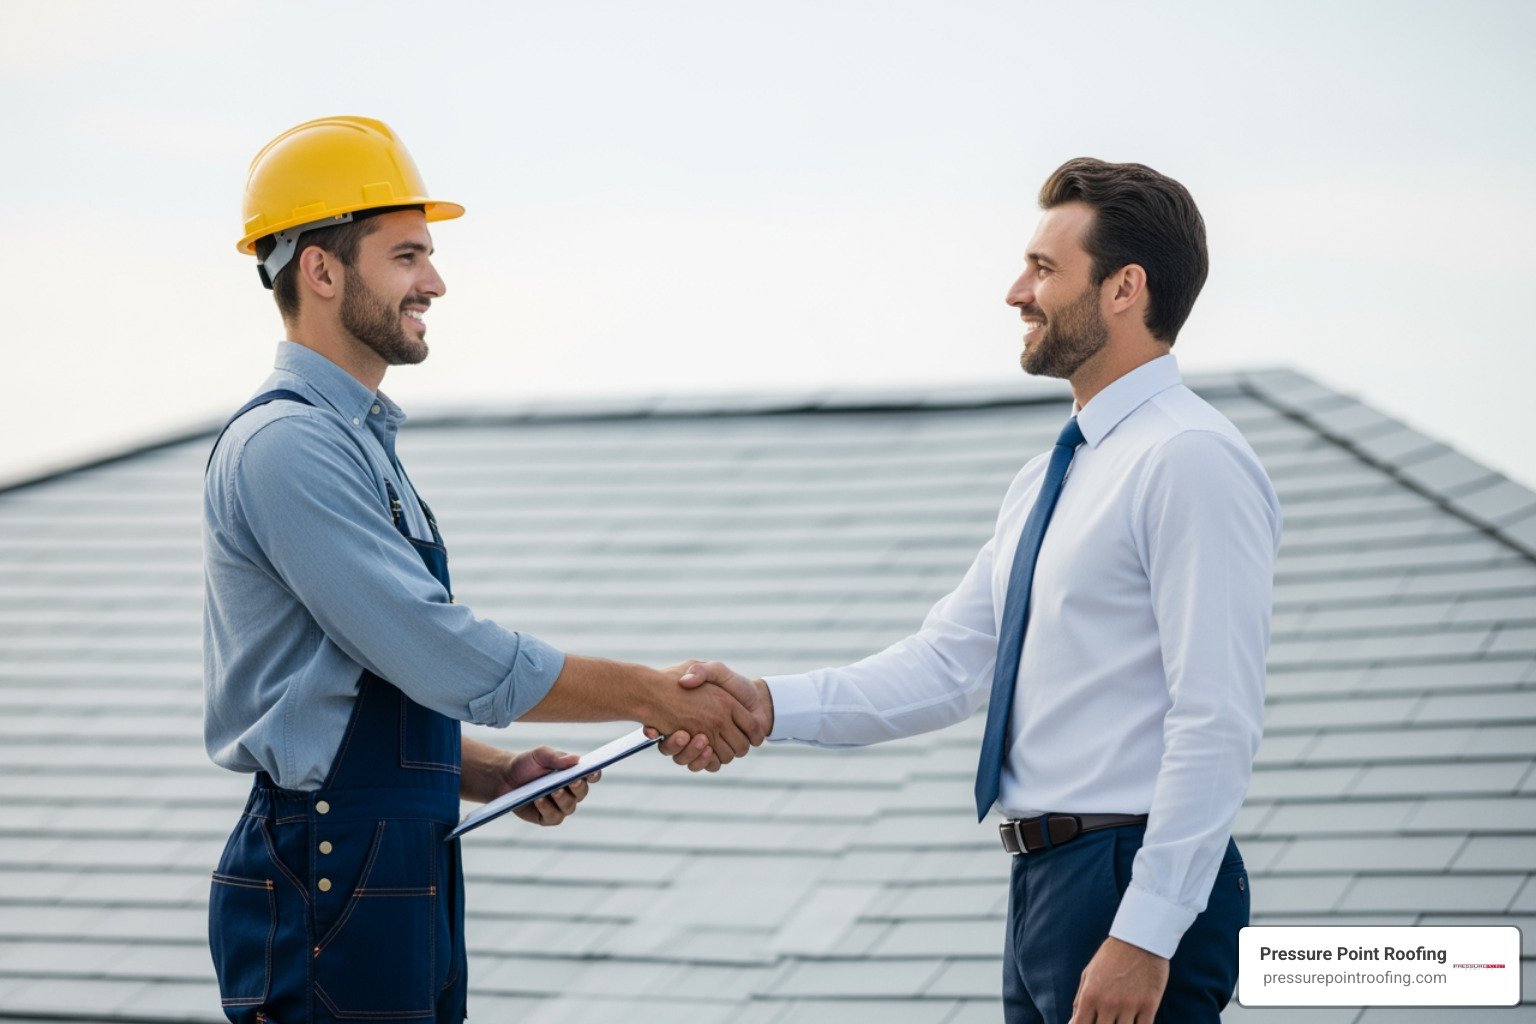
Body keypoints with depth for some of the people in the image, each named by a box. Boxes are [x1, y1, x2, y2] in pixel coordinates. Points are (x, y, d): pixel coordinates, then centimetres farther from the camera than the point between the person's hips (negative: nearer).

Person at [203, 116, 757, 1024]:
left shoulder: (357, 441, 19)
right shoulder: (287, 446, -14)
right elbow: (449, 658, -19)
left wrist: (500, 775, 8)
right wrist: (653, 695, -11)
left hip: (403, 886, 10)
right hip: (330, 896, -10)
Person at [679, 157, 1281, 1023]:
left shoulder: (1192, 462, -14)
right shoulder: (1049, 480, 17)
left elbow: (1216, 724, -20)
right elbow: (951, 664, 13)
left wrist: (1145, 934, -24)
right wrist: (771, 704, -1)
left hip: (1136, 883, -9)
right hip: (1048, 885, 9)